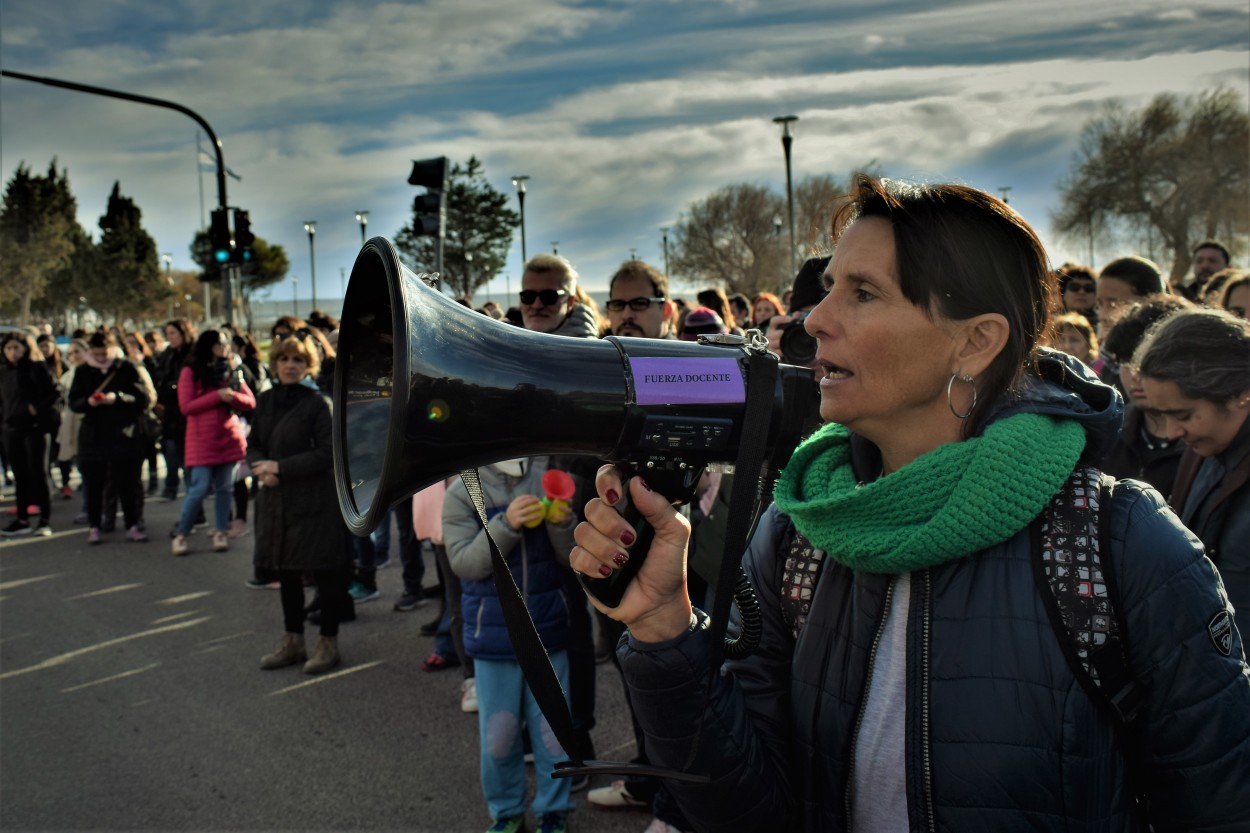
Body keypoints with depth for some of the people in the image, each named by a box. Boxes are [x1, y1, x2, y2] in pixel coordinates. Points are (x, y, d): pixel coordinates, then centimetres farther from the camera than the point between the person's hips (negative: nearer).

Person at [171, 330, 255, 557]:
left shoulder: (231, 371, 14)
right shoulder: (191, 372, 2)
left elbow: (250, 401, 9)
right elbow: (186, 406, -8)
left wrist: (232, 396, -12)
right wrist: (217, 396, -13)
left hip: (230, 437, 4)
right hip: (202, 439, -4)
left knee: (225, 487, 3)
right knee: (200, 488, -8)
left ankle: (220, 533, 11)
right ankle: (180, 535, 2)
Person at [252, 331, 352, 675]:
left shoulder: (317, 403, -11)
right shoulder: (265, 401, 7)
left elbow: (327, 453, -16)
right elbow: (253, 445, 12)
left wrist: (281, 467, -18)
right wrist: (262, 468, -10)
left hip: (315, 499, -6)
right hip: (276, 499, 6)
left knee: (324, 571, 2)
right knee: (286, 571, 15)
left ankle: (328, 643, 14)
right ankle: (292, 642, 28)